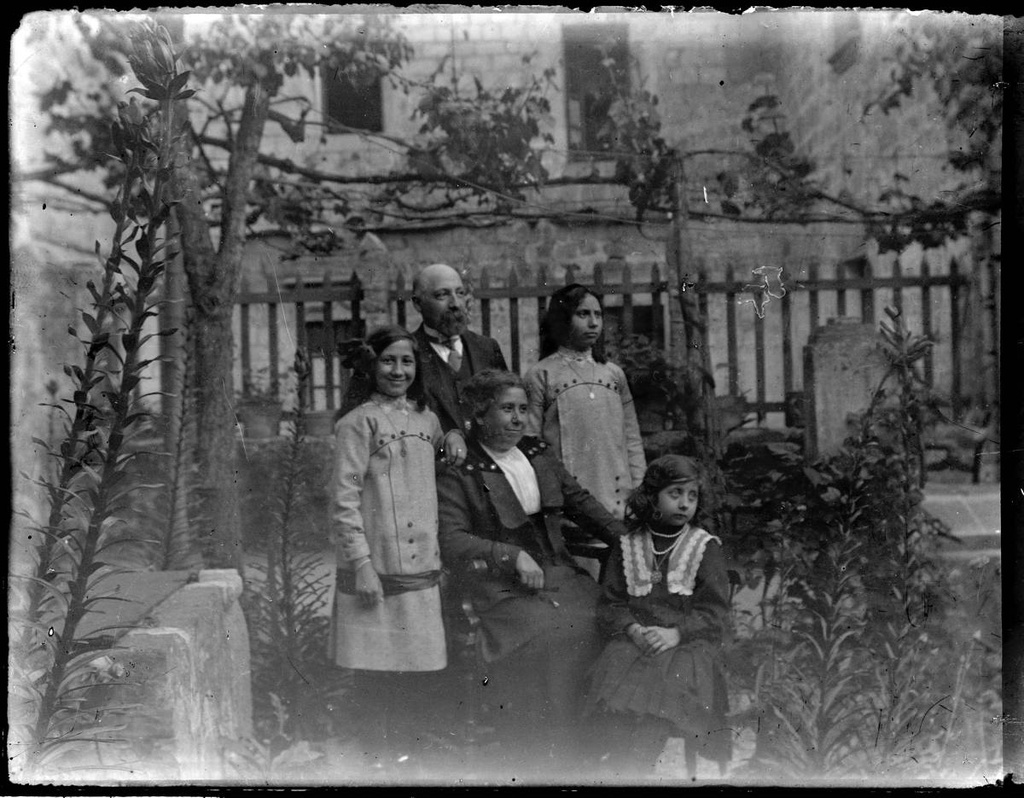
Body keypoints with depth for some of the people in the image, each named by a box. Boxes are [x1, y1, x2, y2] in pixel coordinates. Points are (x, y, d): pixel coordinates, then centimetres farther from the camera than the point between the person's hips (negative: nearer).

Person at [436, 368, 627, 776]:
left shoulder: (540, 454, 17)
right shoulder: (456, 472, -2)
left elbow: (580, 502, 24)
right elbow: (450, 542, -11)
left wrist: (627, 539, 12)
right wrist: (511, 555, -20)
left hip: (558, 572, 6)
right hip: (499, 587, -6)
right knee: (550, 634, -28)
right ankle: (539, 758, -12)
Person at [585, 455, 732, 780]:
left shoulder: (706, 547, 10)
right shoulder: (627, 546, 15)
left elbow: (714, 613, 2)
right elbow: (610, 604, 11)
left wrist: (675, 633, -16)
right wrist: (633, 630, -11)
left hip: (689, 643, -2)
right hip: (634, 639, 2)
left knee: (669, 680, -34)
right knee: (616, 677, -30)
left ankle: (632, 768, -29)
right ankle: (619, 772, -27)